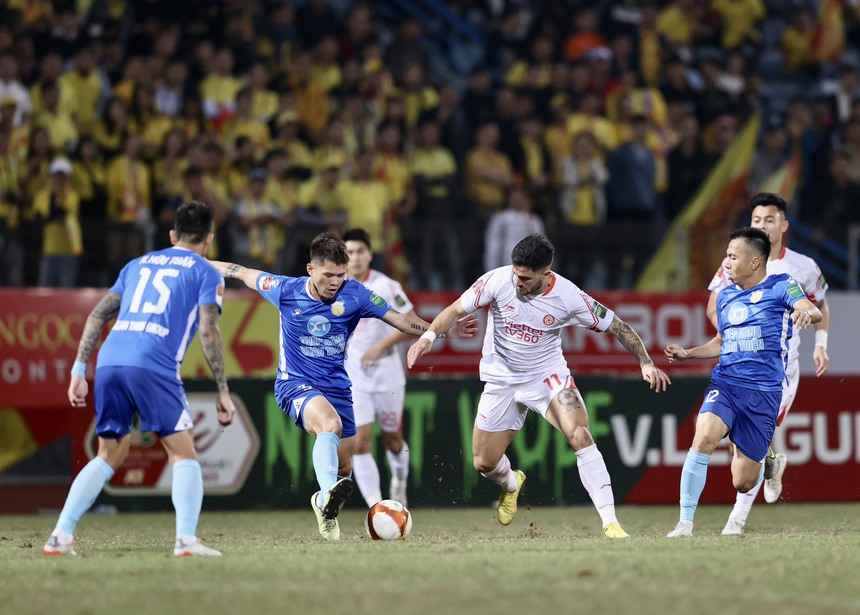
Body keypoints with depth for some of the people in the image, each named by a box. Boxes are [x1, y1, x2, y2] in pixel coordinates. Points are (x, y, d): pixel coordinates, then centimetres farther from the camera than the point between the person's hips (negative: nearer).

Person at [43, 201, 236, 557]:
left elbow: (98, 316, 21)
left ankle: (60, 536, 8)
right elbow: (208, 331, 0)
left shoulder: (139, 264, 28)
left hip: (109, 363, 5)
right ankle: (186, 539, -12)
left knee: (109, 456, 17)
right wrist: (223, 391, 3)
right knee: (184, 455, 5)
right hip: (153, 367, -5)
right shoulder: (206, 273, 13)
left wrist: (79, 370, 21)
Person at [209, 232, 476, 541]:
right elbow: (243, 273, 5)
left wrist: (444, 330, -12)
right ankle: (328, 496, -54)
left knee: (343, 468, 9)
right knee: (330, 423, -36)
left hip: (336, 385, 4)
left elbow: (401, 320, -3)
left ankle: (325, 504, 43)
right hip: (295, 384, -4)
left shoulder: (355, 294, -8)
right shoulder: (286, 290, -10)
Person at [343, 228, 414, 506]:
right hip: (352, 377, 2)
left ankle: (399, 484, 43)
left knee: (393, 440, 12)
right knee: (360, 442, -13)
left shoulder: (386, 286, -10)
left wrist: (381, 345, -21)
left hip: (387, 374, -2)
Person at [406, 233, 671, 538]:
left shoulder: (568, 296, -20)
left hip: (549, 375, -2)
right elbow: (457, 310, -7)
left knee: (580, 435, -28)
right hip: (502, 379, 2)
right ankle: (511, 484, 47)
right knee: (484, 463, 6)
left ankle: (610, 522, -28)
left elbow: (616, 325, -10)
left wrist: (645, 362, -19)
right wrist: (428, 336, -23)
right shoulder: (498, 280, -19)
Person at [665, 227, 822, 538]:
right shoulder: (725, 296, 15)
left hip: (764, 392, -3)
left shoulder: (780, 287, -1)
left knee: (743, 483, 0)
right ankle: (685, 523, -24)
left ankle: (752, 459, 40)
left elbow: (812, 311, -18)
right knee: (704, 437, -29)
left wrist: (806, 313, -41)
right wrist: (687, 354, 12)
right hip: (725, 383, 3)